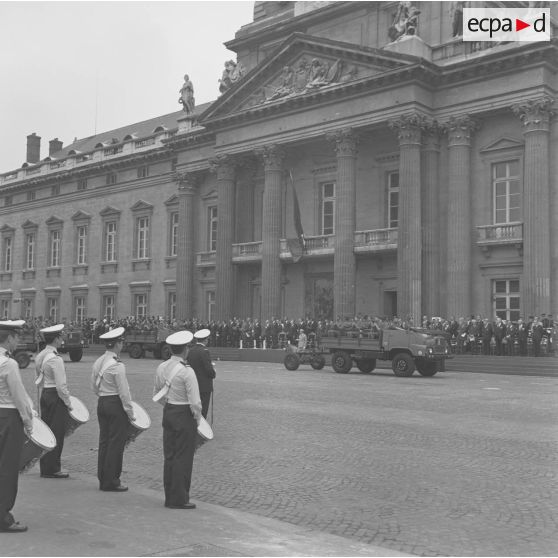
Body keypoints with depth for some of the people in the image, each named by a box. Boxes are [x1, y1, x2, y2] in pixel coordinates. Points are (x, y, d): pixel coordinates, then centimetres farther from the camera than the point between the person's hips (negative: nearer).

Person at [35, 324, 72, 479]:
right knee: (56, 434, 0)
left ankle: (45, 467, 23)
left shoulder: (40, 356, 9)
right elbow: (61, 386, -20)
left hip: (45, 395, 9)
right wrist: (68, 403, -10)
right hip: (56, 397, -9)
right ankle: (52, 469, 6)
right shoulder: (55, 359, -19)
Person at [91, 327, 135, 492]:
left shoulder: (98, 362, 6)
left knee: (104, 441, 13)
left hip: (101, 404, 8)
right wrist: (130, 413, -9)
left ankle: (103, 480, 21)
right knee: (116, 443, 0)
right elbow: (123, 392, -17)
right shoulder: (117, 366, -18)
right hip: (116, 406, -8)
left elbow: (94, 386, 14)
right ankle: (111, 482, 5)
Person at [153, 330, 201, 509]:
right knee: (183, 458, 3)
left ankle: (169, 497, 24)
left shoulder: (162, 367, 2)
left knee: (169, 456, 14)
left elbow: (157, 395, 13)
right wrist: (197, 419, -3)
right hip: (185, 416, -7)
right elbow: (195, 402, -19)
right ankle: (179, 499, 10)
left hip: (168, 413, 7)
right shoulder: (186, 371, -20)